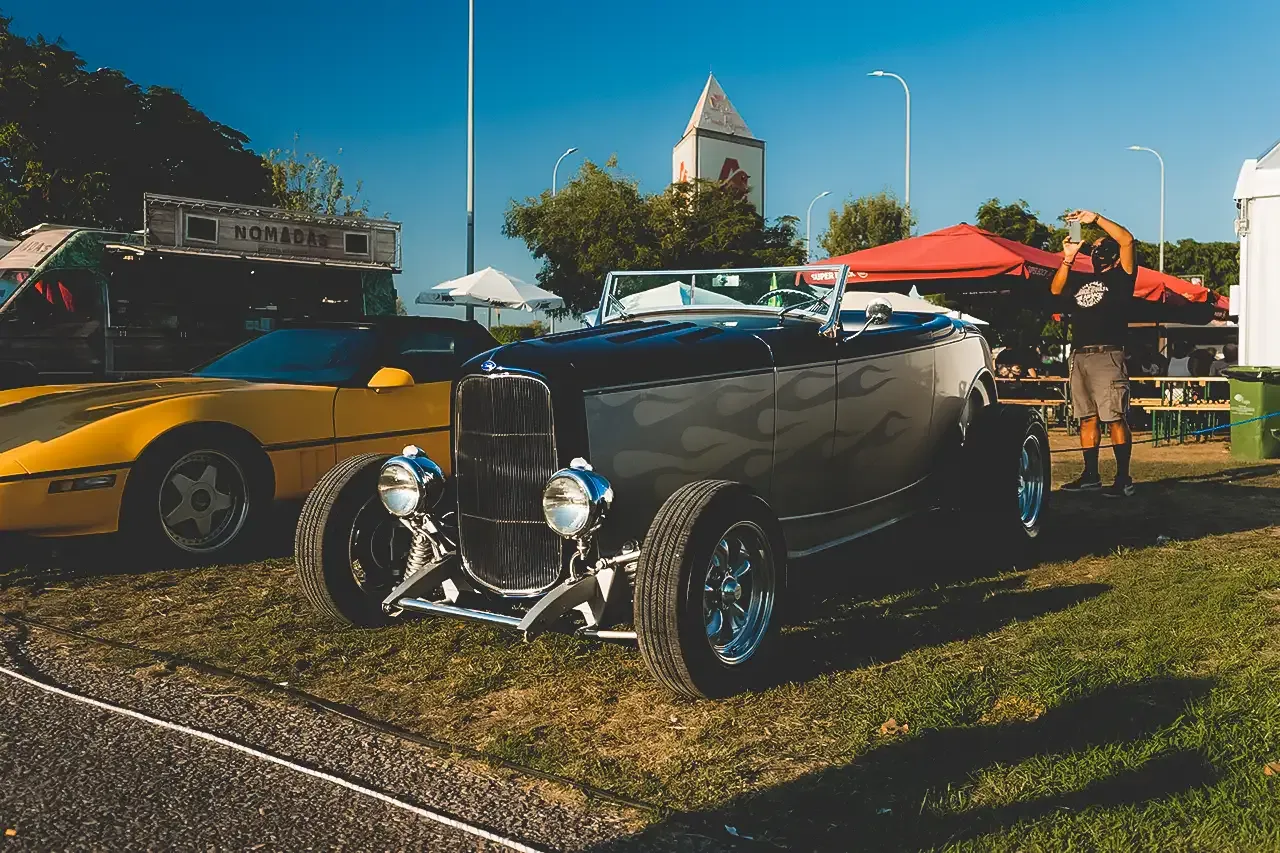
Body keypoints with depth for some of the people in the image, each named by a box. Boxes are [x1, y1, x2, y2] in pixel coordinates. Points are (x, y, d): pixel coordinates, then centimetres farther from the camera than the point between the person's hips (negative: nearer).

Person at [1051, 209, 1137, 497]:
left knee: (1115, 419, -10)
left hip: (1107, 356, -6)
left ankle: (1123, 479, -8)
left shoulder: (1120, 277, 7)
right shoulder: (1082, 280, 24)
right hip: (1079, 357, 6)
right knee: (1087, 419, 8)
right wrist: (1068, 259, 4)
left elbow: (1127, 240, -5)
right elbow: (1056, 289, 12)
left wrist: (1096, 219, -5)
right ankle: (1090, 476, 13)